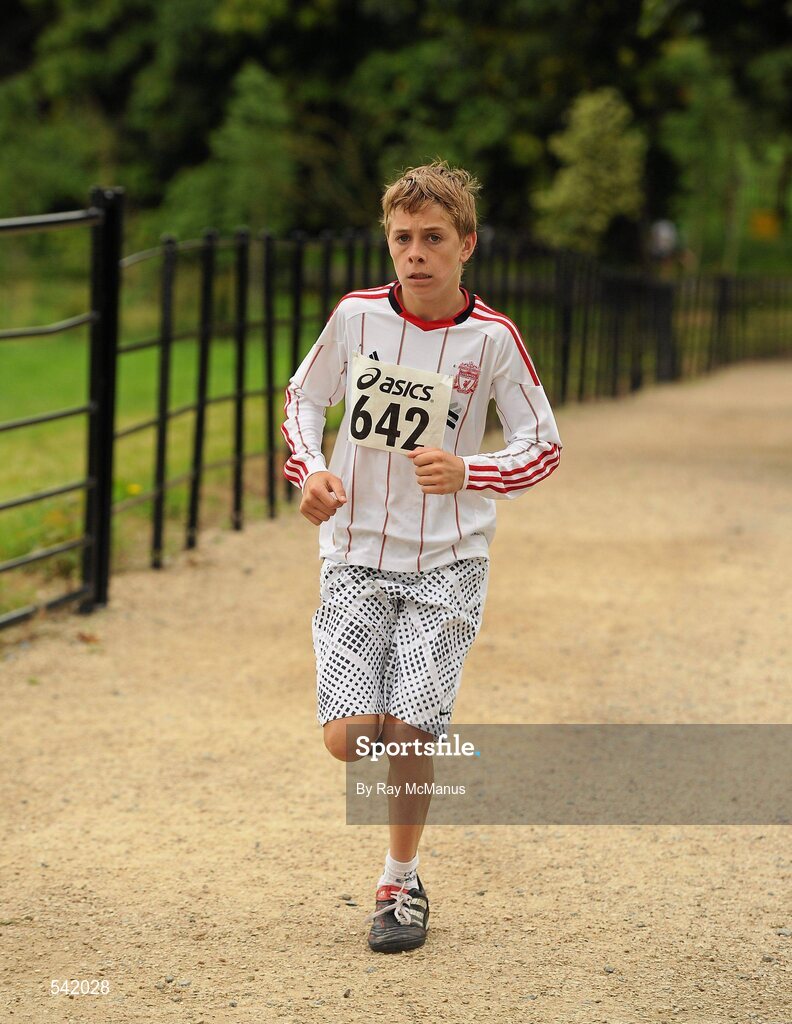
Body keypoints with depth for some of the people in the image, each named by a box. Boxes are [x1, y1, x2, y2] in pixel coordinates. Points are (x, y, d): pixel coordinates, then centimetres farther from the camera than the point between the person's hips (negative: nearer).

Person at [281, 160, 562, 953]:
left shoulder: (491, 338, -9)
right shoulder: (356, 316, -4)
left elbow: (543, 447, -2)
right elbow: (303, 398, 12)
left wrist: (467, 473, -21)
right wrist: (309, 471, -7)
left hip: (446, 561, -1)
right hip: (355, 557, 2)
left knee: (410, 731, -9)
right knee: (349, 736, -10)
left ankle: (401, 882, 14)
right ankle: (418, 750, 27)